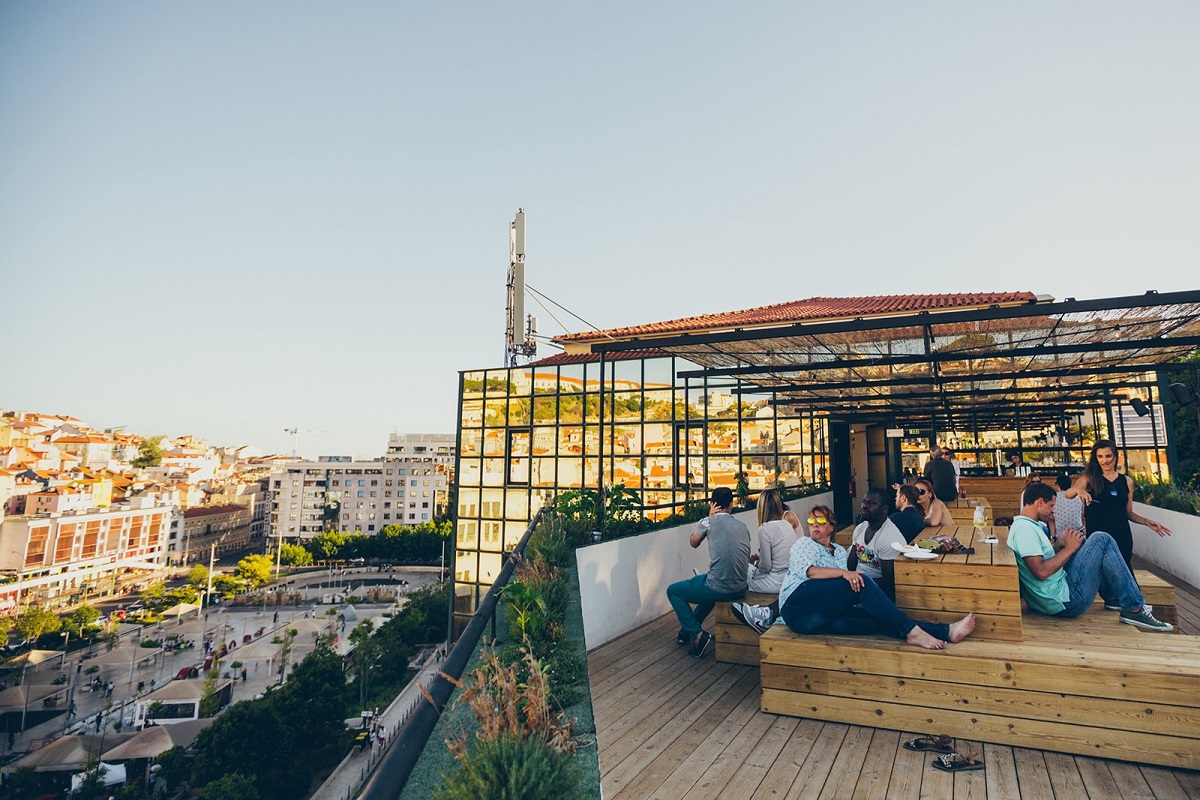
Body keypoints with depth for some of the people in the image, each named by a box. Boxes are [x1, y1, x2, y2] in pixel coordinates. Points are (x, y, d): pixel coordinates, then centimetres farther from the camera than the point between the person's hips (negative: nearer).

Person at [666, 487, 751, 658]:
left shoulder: (709, 522, -7)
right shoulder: (742, 527, 9)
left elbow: (693, 542, 12)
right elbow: (747, 558, 17)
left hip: (719, 589, -6)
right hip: (740, 590, 7)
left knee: (673, 590, 15)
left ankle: (697, 635, 5)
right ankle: (688, 630, 47)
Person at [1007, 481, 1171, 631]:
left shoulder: (1022, 525, 12)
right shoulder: (1024, 528, -20)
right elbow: (1041, 572, -27)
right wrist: (1069, 549, -15)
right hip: (1066, 601, -11)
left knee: (1083, 540, 23)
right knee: (1101, 540, -5)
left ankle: (1113, 597, 26)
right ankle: (1134, 609, 1)